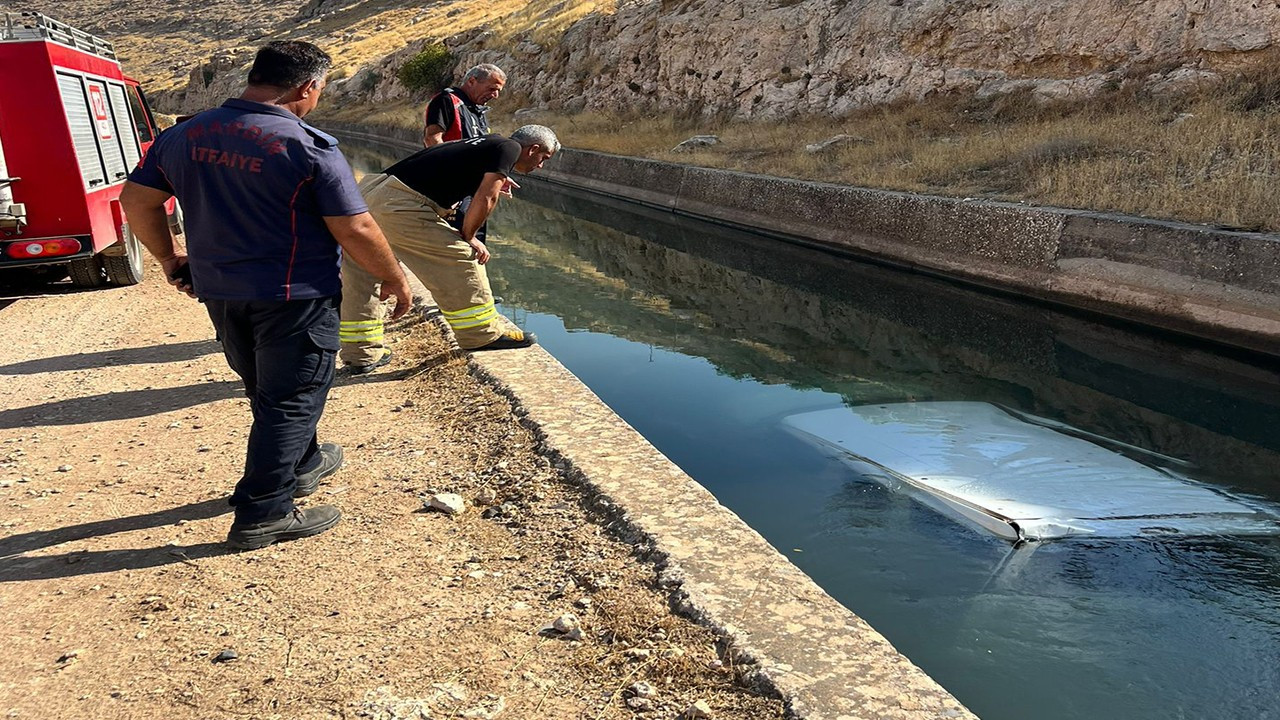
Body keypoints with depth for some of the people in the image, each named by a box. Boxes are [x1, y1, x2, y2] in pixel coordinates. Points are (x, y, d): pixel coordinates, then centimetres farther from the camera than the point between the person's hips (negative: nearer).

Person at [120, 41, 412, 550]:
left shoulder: (185, 136, 3)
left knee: (266, 390, 24)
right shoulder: (310, 147, -17)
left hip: (218, 292, 7)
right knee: (292, 400, 5)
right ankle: (264, 515, 7)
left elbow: (136, 199, 9)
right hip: (294, 297, -7)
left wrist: (169, 258, 20)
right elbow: (355, 229, -18)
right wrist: (394, 278, -4)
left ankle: (302, 465, 44)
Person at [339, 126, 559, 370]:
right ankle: (484, 333, 16)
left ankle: (361, 353, 26)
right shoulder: (509, 147, 1)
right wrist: (467, 237, 4)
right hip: (397, 206, -9)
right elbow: (485, 199, -9)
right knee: (460, 257, 4)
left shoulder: (483, 144, 25)